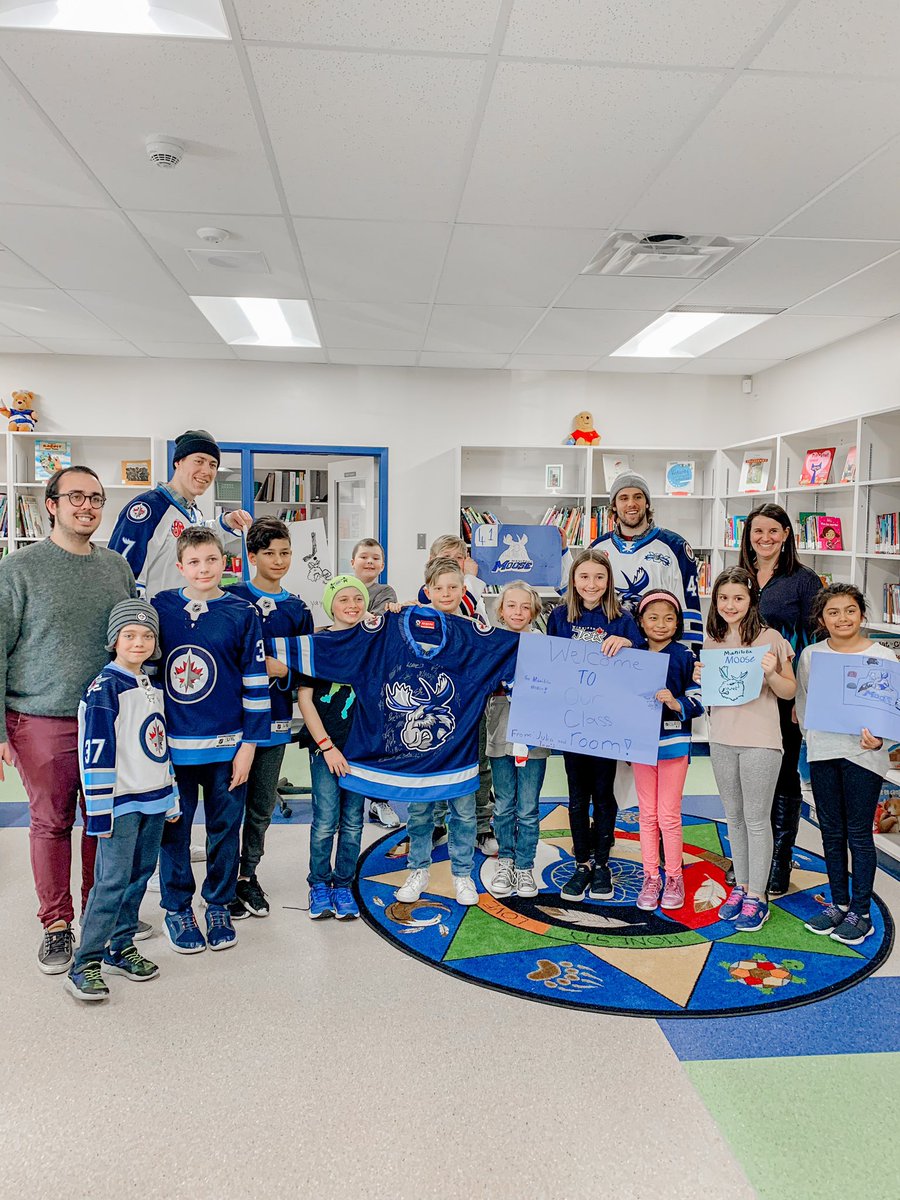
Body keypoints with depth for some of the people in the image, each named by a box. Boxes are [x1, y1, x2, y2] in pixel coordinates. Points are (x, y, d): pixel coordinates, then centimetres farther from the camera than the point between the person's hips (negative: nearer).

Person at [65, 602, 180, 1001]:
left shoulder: (153, 687, 11)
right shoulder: (104, 690, -13)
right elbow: (94, 756, -16)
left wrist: (171, 799, 19)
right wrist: (100, 811, -17)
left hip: (153, 802, 8)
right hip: (120, 804, -7)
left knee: (138, 877, 14)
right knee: (112, 881, -7)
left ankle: (121, 948, 27)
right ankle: (84, 965, 3)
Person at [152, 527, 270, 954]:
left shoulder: (243, 614, -4)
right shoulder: (160, 607, -1)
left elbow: (256, 683, -2)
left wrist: (248, 745, -4)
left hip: (227, 746, 0)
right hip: (171, 745, 1)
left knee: (225, 829, 11)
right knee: (174, 830, 11)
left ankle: (219, 906, 29)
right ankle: (177, 909, 29)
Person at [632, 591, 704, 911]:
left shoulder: (685, 657, -4)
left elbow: (698, 702, -7)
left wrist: (676, 703, -25)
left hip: (674, 743, -3)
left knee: (668, 816, 2)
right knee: (647, 814, 10)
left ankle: (674, 879, 19)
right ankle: (651, 878, 22)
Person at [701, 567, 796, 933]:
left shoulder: (770, 638, -8)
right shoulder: (712, 640, 6)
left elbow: (789, 692, -4)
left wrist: (772, 674, -23)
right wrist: (701, 678, -5)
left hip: (760, 741, -5)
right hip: (722, 738, 5)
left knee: (756, 819, 3)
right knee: (734, 817, 15)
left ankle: (756, 897, 15)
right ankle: (740, 886, 28)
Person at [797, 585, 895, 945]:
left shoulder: (883, 657, -6)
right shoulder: (811, 655, 3)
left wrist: (879, 739, -21)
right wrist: (814, 736, 1)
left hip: (864, 755, -3)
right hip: (822, 754, 4)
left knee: (859, 835, 4)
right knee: (831, 833, 13)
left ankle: (861, 913, 17)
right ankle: (839, 903, 28)